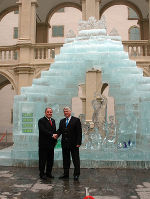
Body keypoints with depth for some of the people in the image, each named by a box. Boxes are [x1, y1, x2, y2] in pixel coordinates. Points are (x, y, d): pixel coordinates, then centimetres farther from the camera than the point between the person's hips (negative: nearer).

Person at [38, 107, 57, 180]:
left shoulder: (53, 120, 15)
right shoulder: (41, 121, -8)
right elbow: (43, 131, -20)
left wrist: (55, 140, 7)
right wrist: (52, 135, -21)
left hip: (51, 143, 7)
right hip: (43, 144, -7)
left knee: (50, 159, 12)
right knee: (43, 160, 2)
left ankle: (48, 173, 25)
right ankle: (42, 174, 14)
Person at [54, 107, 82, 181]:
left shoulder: (76, 120, -2)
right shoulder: (62, 121, 14)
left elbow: (79, 132, -7)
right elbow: (60, 130, 6)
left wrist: (78, 142, -13)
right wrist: (57, 134, -17)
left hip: (73, 144, -5)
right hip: (64, 143, 5)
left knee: (75, 159, 3)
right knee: (65, 159, 11)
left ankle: (76, 174, 13)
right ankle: (66, 174, 22)